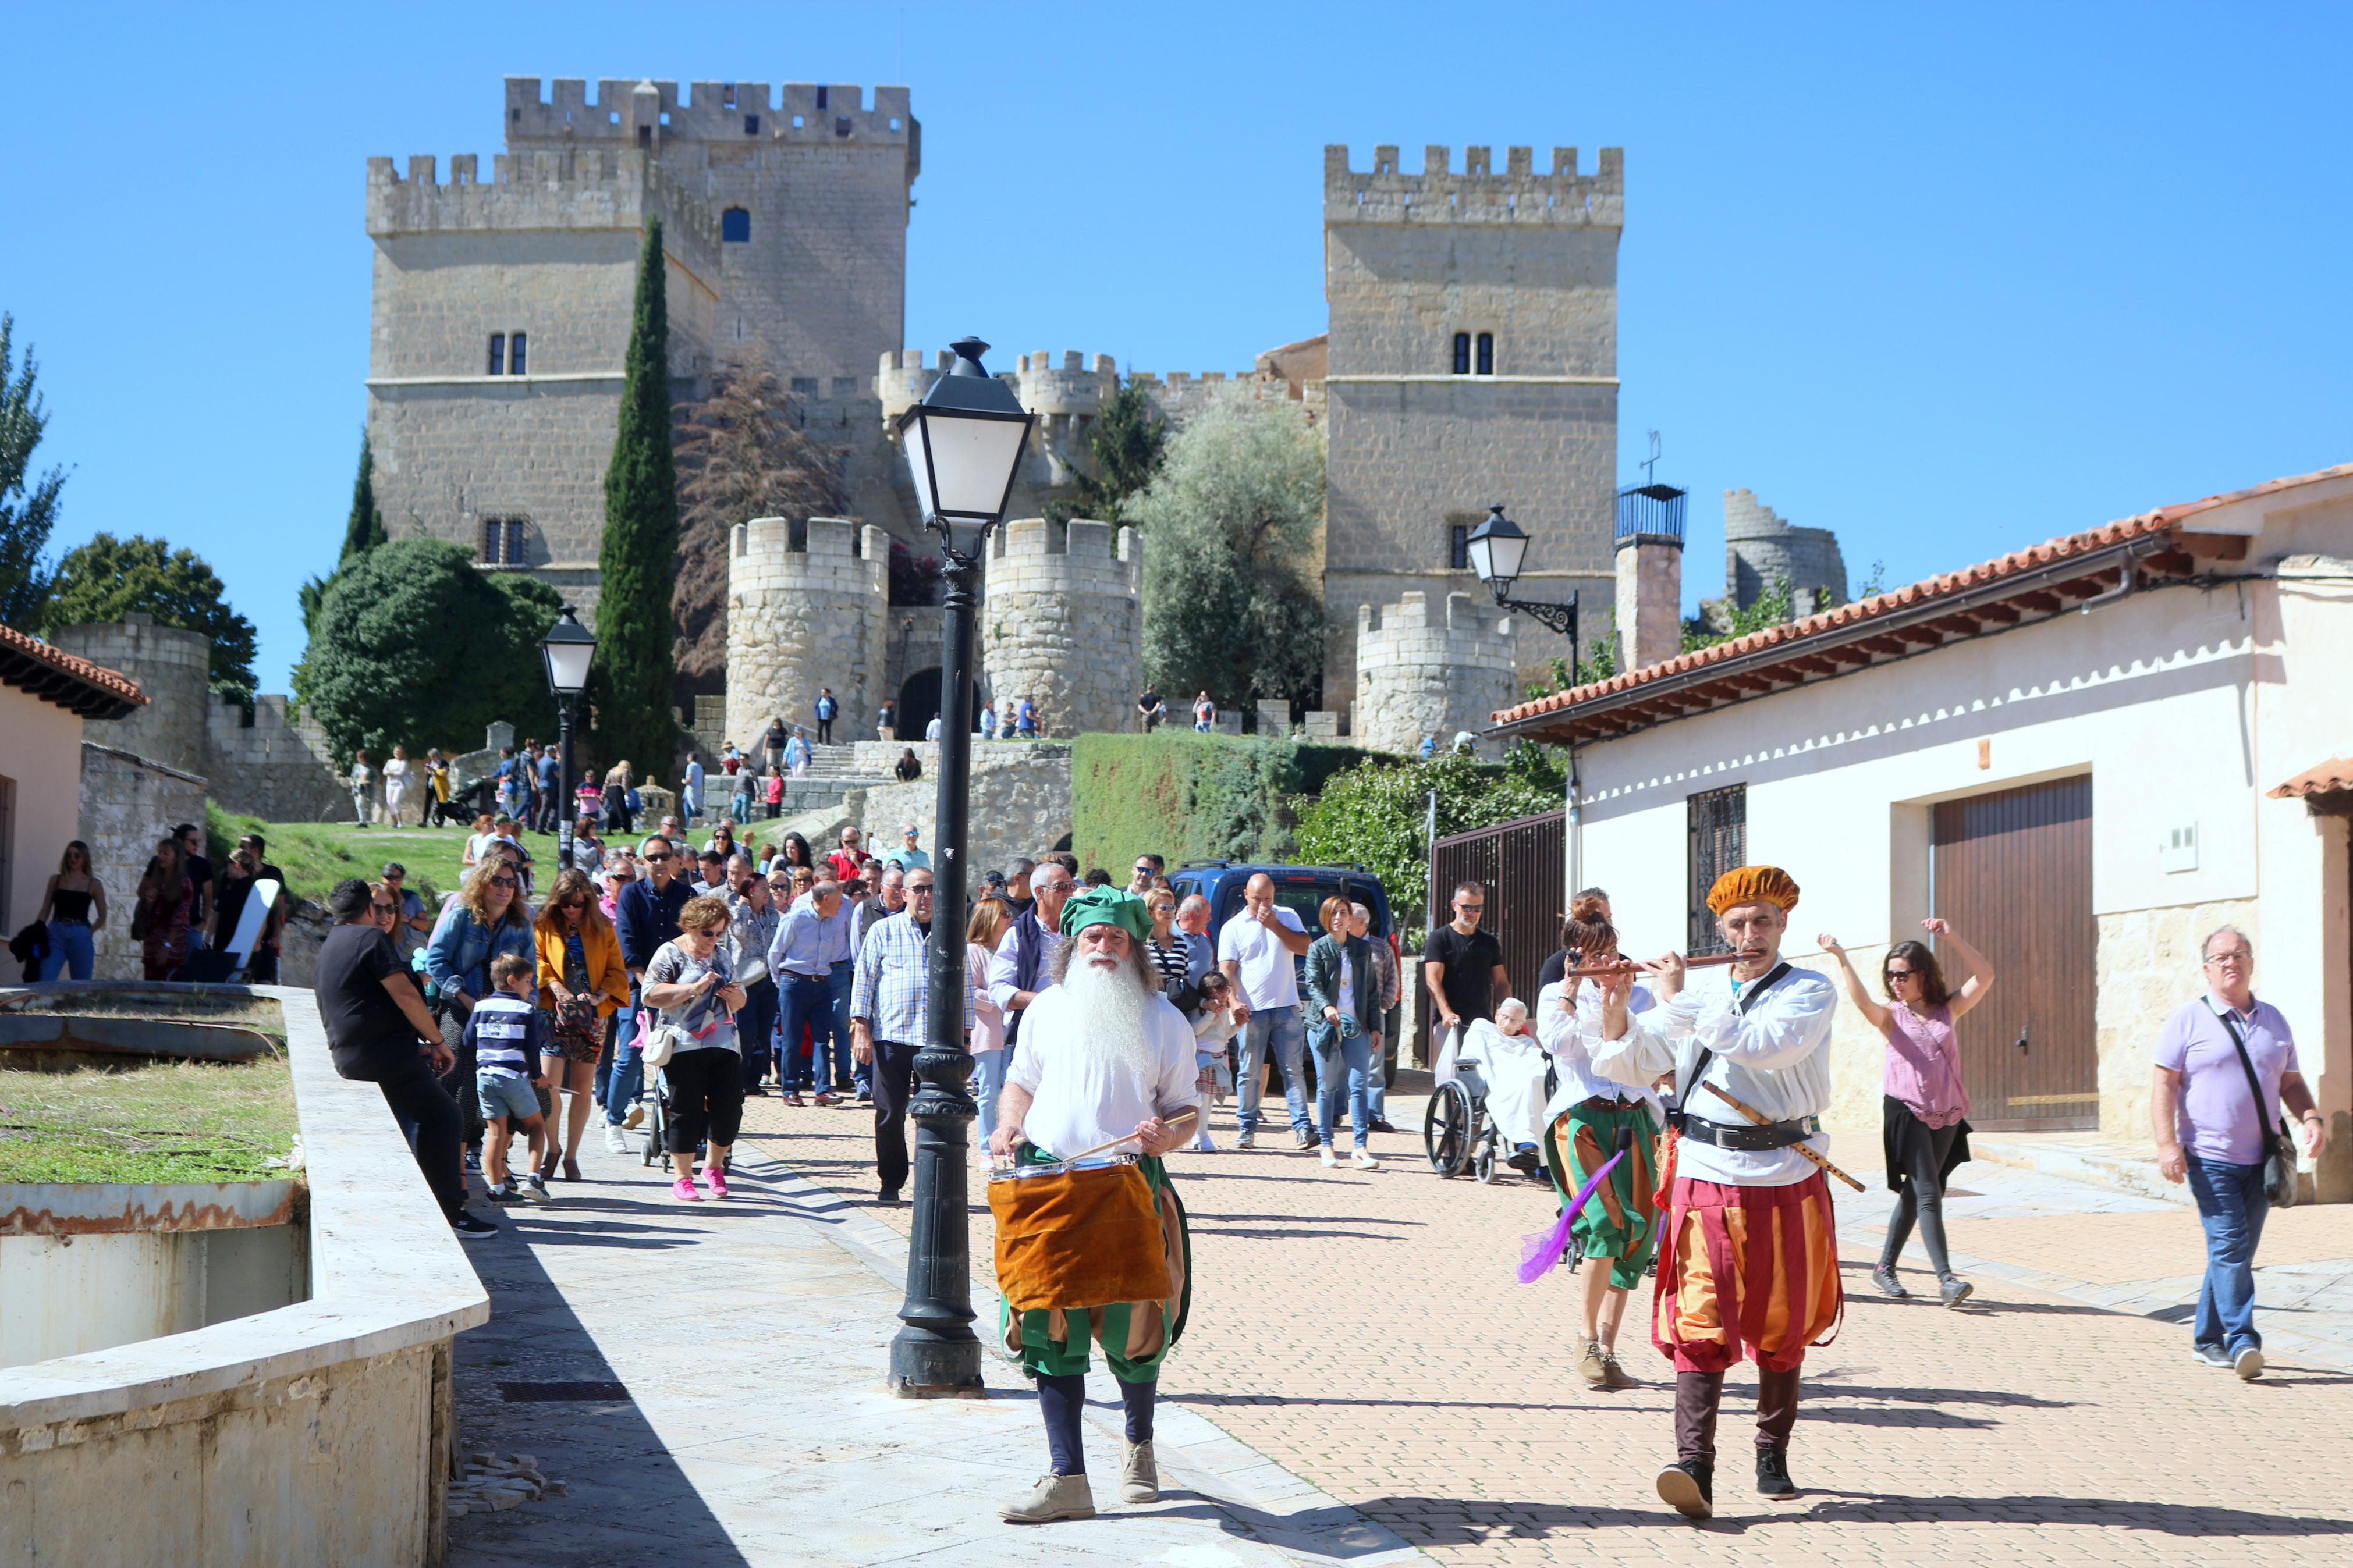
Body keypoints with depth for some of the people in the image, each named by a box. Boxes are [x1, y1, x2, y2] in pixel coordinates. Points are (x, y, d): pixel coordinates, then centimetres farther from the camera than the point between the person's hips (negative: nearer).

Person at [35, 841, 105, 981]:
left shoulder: (94, 884, 5)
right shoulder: (55, 880, 10)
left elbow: (102, 917, 8)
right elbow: (45, 912, 10)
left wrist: (87, 933, 0)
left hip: (80, 937, -1)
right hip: (56, 934, 1)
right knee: (44, 982, -11)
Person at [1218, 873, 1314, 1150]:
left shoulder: (1287, 918, 11)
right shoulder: (1233, 928, 5)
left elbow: (1304, 947, -2)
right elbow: (1226, 970, -1)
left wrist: (1274, 925, -9)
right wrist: (1234, 1002, -16)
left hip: (1286, 1008, 1)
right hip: (1251, 1011, -1)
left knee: (1293, 1069, -2)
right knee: (1249, 1072, 2)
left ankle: (1302, 1128, -4)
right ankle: (1247, 1129, 10)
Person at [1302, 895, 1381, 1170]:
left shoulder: (1362, 949, 12)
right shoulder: (1318, 948, 2)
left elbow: (1370, 989, 15)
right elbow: (1313, 984, -9)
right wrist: (1326, 1007, -29)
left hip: (1356, 1025, 2)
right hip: (1324, 1024, -2)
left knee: (1358, 1086, -6)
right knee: (1327, 1087, 3)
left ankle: (1362, 1149, -10)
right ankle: (1326, 1145, 10)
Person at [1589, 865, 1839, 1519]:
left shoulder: (1810, 993, 0)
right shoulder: (1697, 994, 11)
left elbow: (1763, 1046, -19)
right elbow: (1630, 1065, 7)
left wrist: (1679, 1000, -15)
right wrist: (1617, 1010, -11)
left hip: (1786, 1179, -1)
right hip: (1705, 1177, 1)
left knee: (1781, 1329, 8)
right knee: (1701, 1324, -10)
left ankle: (1773, 1456, 24)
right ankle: (1694, 1467, -18)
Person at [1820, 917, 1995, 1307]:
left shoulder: (1948, 1009, 10)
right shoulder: (1891, 1015, 3)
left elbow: (1985, 976, -1)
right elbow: (1862, 1001, -18)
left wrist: (1952, 936, -10)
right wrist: (1841, 958, -31)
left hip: (1946, 1115, 4)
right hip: (1907, 1111, -4)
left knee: (1914, 1194, 11)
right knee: (1928, 1194, -13)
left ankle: (1885, 1268, 23)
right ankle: (1946, 1278, -19)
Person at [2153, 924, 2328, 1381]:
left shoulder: (2273, 1021, 15)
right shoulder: (2187, 1020, 0)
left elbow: (2290, 1082, 20)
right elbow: (2164, 1084, -5)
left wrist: (2311, 1118, 0)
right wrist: (2168, 1144, -16)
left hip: (2259, 1160, 5)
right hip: (2210, 1158, -5)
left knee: (2237, 1252, 8)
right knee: (2229, 1246, -15)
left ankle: (2207, 1338, 19)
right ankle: (2242, 1341, -18)